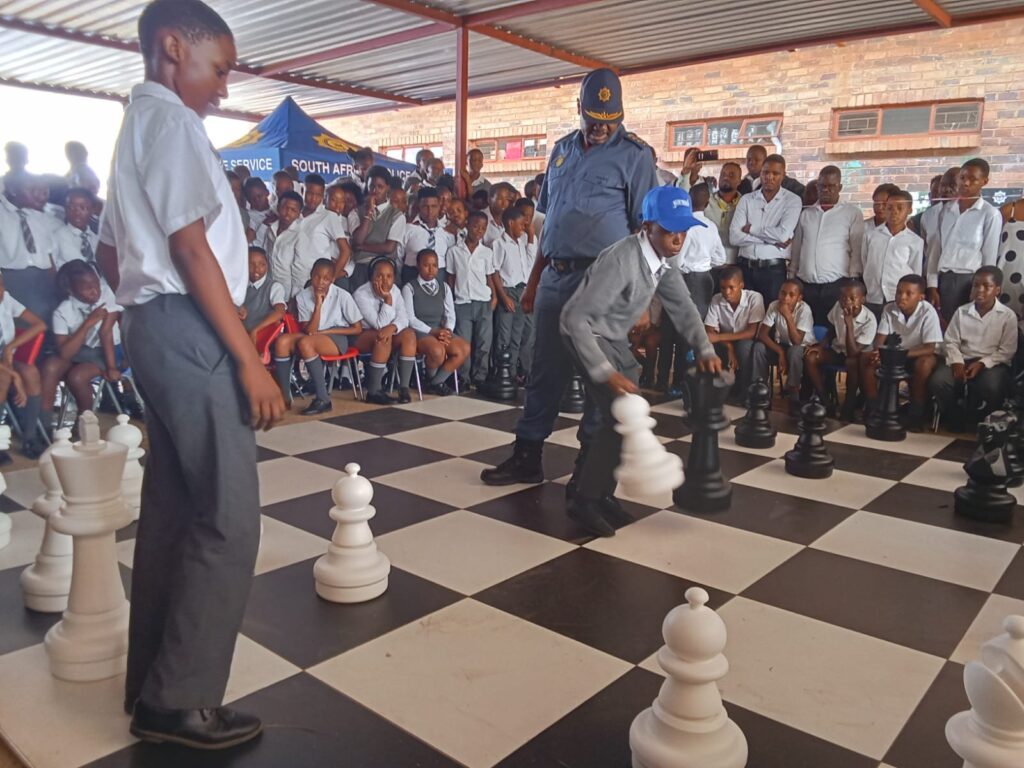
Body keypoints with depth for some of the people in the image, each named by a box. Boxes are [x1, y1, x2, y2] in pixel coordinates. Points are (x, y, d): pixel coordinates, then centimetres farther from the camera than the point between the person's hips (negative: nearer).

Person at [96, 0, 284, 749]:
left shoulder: (135, 125, 23)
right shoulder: (170, 119, -7)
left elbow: (111, 252, 24)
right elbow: (190, 246, -18)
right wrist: (250, 359, -19)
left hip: (156, 328, 10)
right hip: (189, 330, -10)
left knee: (172, 509, 12)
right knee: (228, 519, -7)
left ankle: (152, 687, 22)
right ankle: (180, 700, 2)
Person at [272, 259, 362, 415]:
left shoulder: (342, 296, -9)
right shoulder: (303, 296, -1)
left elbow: (357, 329, -5)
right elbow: (309, 331, -9)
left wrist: (326, 331, -11)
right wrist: (318, 304, -17)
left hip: (337, 338, -4)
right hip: (312, 338, 4)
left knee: (305, 343, -33)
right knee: (282, 341, -24)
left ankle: (323, 399, -30)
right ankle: (284, 397, -19)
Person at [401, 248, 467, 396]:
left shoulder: (444, 287, 15)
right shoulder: (409, 288, 1)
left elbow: (450, 315, 10)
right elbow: (410, 319, -8)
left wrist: (447, 331, -12)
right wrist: (432, 331, -18)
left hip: (440, 332, 5)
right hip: (419, 332, -5)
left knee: (464, 349, -23)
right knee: (437, 351, -36)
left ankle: (436, 382, -8)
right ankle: (431, 379, -2)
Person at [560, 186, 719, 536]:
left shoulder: (664, 261, -5)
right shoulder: (621, 260, -31)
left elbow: (682, 307, 4)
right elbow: (578, 319, -33)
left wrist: (705, 350, -10)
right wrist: (605, 373, -36)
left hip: (615, 338, 9)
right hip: (585, 333, -9)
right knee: (618, 416, -16)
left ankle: (602, 493, 24)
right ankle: (584, 500, -3)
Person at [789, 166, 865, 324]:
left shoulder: (852, 213, 3)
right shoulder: (806, 213, 14)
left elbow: (857, 250, -1)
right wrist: (791, 278, 10)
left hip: (837, 286, -3)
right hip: (805, 286, 3)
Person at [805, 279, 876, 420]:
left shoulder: (869, 320, -27)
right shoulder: (838, 307, -13)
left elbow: (852, 352, -33)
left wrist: (849, 324, -39)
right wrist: (821, 345, -10)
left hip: (858, 354, -5)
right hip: (838, 349, 5)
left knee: (852, 363, -39)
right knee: (809, 357, -20)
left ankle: (848, 407, -22)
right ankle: (826, 402, -11)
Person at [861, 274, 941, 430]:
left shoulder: (928, 312, -21)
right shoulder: (889, 309, -10)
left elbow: (930, 348, -25)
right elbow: (880, 338, -7)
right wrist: (877, 352, -31)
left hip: (919, 354, -4)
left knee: (924, 364, -37)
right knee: (866, 359, -21)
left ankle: (915, 415, -22)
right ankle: (872, 408, -11)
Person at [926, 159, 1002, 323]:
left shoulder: (990, 214, -2)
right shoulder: (947, 209, 11)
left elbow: (990, 257, -2)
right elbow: (936, 247, 10)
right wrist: (932, 285, 4)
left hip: (969, 282, -4)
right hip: (943, 280, 4)